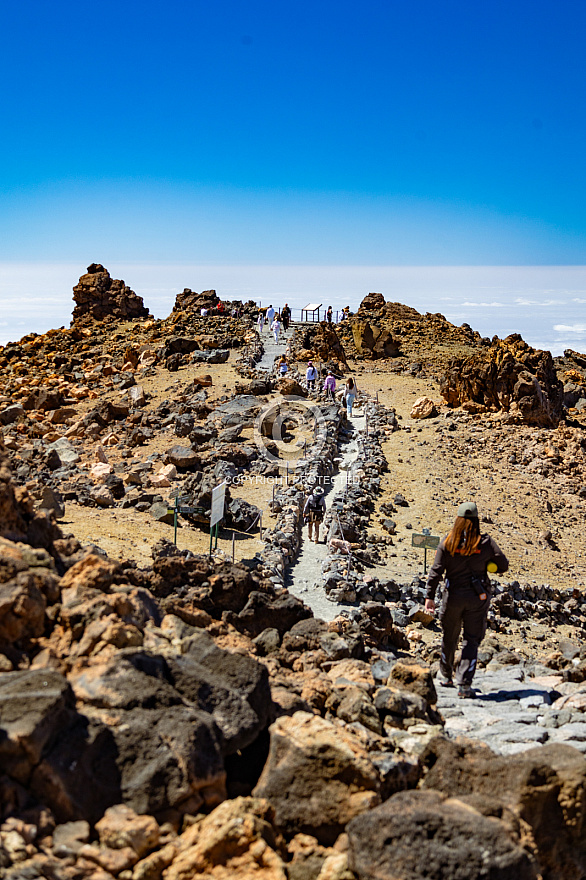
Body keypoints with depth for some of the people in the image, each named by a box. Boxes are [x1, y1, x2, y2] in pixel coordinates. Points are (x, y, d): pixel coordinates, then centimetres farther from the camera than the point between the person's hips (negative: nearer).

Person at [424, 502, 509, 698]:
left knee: (449, 637, 18)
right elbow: (503, 566, -1)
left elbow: (436, 570, -10)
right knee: (472, 640, 4)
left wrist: (430, 596, -8)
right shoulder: (486, 543, -7)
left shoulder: (447, 542, -6)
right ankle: (464, 684, -6)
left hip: (453, 596, 1)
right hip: (477, 598, -1)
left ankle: (445, 676, 36)